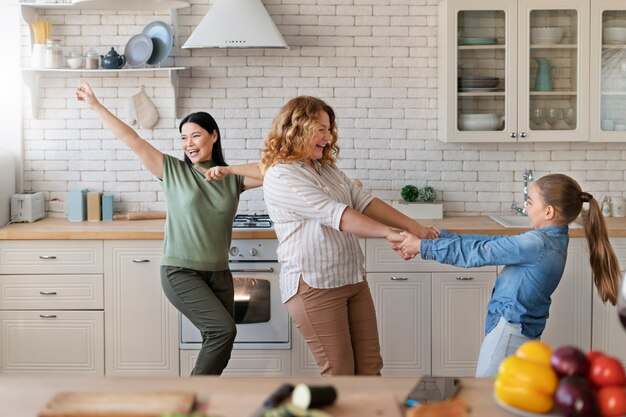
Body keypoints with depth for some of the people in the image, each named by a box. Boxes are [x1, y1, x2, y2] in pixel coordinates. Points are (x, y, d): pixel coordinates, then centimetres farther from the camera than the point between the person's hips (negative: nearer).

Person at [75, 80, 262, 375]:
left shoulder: (232, 179, 6)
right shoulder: (173, 170, 0)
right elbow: (131, 139, -4)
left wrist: (228, 169, -14)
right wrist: (95, 105, -7)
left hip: (218, 273, 4)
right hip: (180, 271, -4)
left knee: (219, 342, 3)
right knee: (223, 329, -17)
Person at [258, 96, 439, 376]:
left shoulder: (328, 170, 15)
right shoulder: (280, 176, -13)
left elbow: (365, 202, 7)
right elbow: (335, 214, -24)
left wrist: (414, 228, -6)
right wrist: (390, 234, -34)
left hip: (352, 279, 8)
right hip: (315, 286, -8)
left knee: (370, 367, 9)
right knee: (339, 372, -2)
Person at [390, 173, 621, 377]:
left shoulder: (536, 243, -21)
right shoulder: (553, 239, 7)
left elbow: (475, 253, -16)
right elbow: (490, 243, 9)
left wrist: (422, 246, -7)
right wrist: (438, 236, 8)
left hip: (508, 332, -9)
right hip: (526, 333, 9)